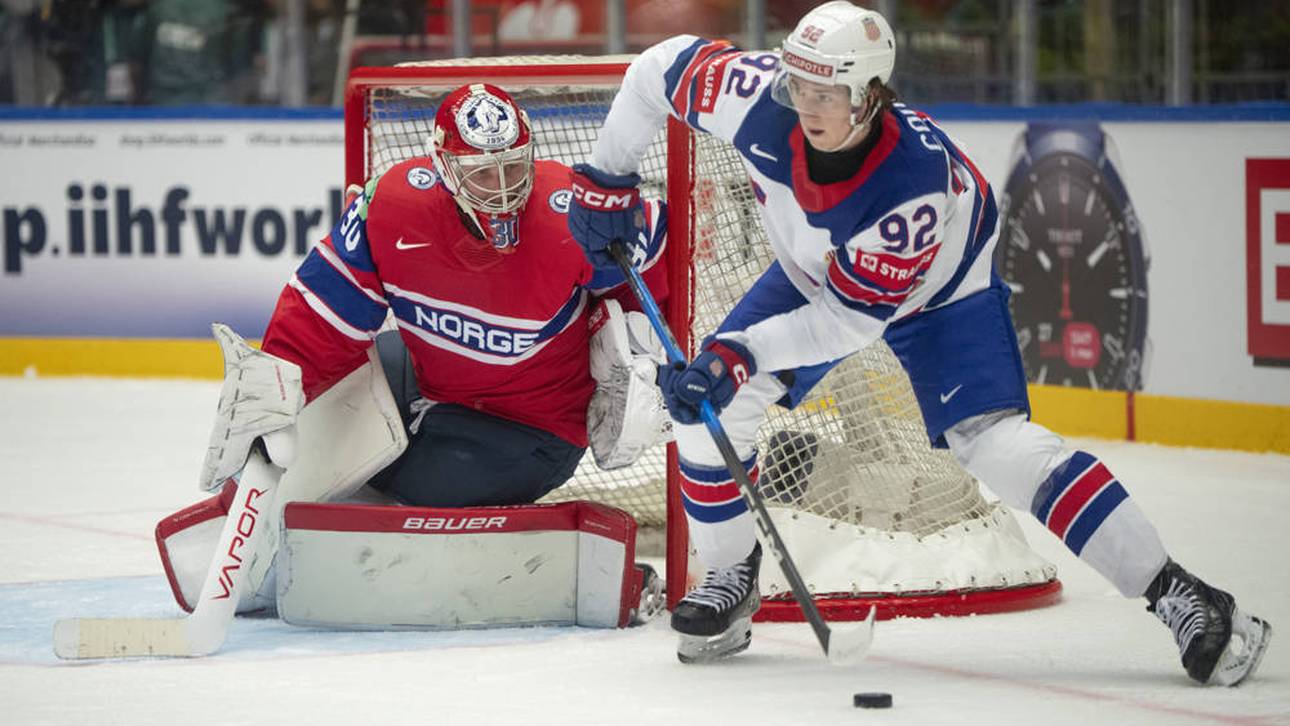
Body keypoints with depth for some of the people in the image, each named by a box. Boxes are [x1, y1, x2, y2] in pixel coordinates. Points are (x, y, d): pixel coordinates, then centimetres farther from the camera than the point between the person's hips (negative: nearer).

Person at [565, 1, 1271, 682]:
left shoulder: (918, 179, -42)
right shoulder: (760, 99, -32)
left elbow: (852, 318, -35)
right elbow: (662, 67, -13)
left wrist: (740, 353, -41)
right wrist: (604, 179, -9)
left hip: (937, 294, -5)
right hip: (814, 271, 6)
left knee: (993, 443, -23)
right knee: (708, 408, -8)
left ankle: (1177, 597, -22)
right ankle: (730, 583, 16)